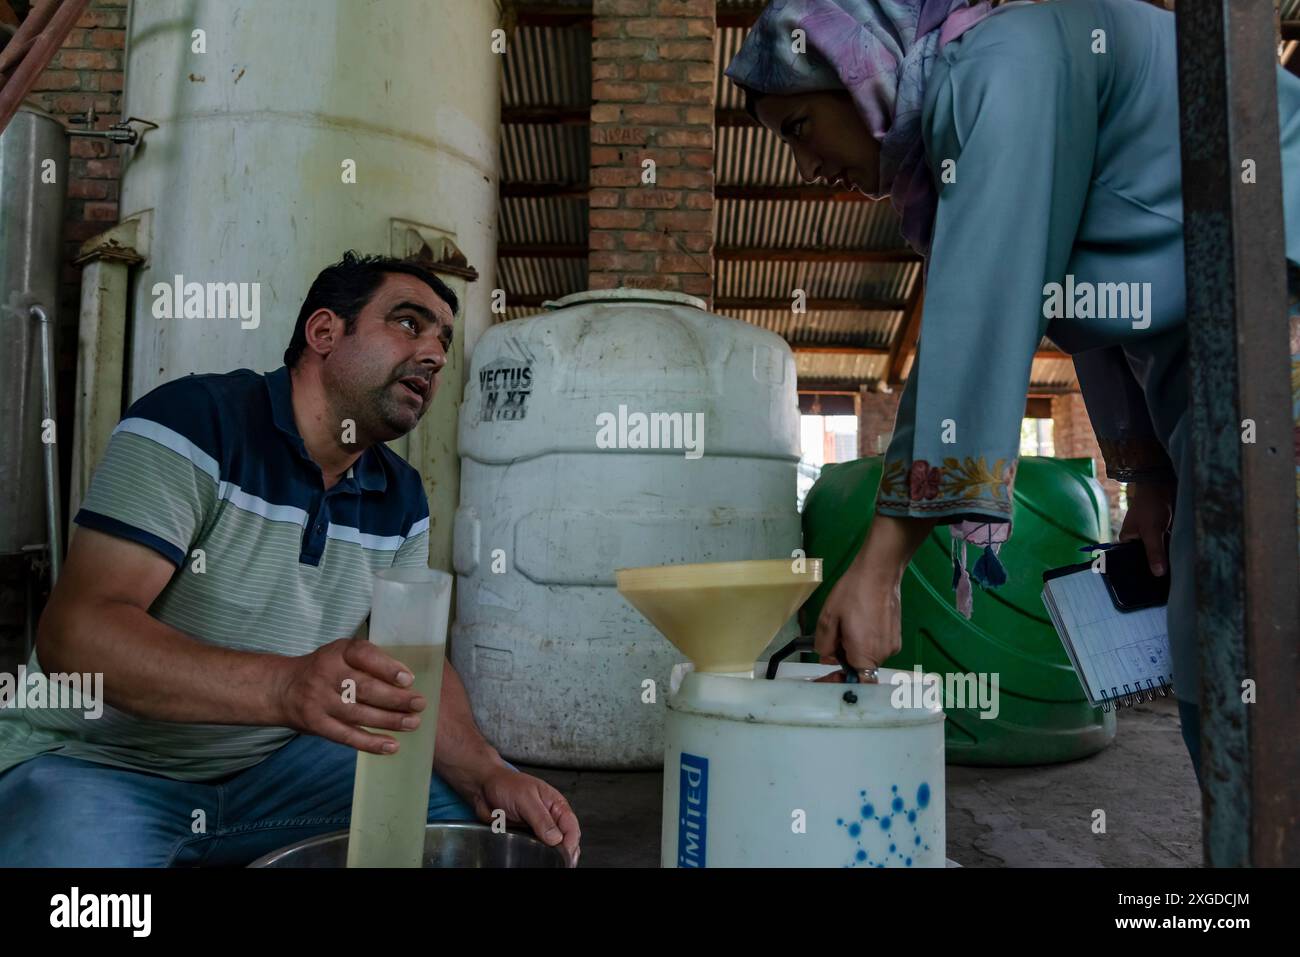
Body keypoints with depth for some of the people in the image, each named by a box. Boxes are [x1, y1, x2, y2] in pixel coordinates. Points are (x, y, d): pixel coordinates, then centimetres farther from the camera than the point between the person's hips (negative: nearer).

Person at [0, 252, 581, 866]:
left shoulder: (402, 500, 2)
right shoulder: (195, 421, -17)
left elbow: (413, 663, 2)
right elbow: (75, 631, -24)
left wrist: (486, 774, -17)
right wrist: (284, 687, -40)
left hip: (272, 765, 5)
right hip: (97, 762, -4)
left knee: (463, 806, -8)